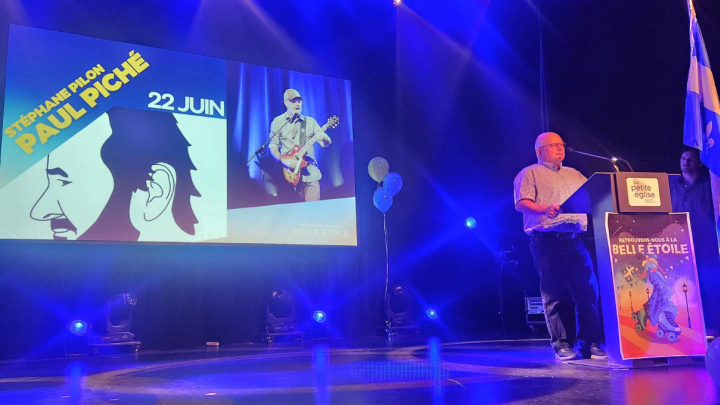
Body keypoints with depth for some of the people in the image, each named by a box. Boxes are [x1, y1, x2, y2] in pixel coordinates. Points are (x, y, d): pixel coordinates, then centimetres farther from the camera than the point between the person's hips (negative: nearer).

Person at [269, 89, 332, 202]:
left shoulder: (310, 121, 9)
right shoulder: (277, 122, 5)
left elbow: (327, 143, 6)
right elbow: (273, 147, 4)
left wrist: (323, 138, -18)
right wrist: (283, 161, -14)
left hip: (310, 174, 1)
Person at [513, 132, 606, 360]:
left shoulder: (574, 175, 25)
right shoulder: (530, 173, 7)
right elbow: (521, 203, -7)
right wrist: (544, 209, -24)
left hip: (574, 240, 5)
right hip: (546, 241, -5)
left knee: (588, 292, 0)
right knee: (554, 295, -3)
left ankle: (589, 344, 8)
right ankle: (561, 345, 4)